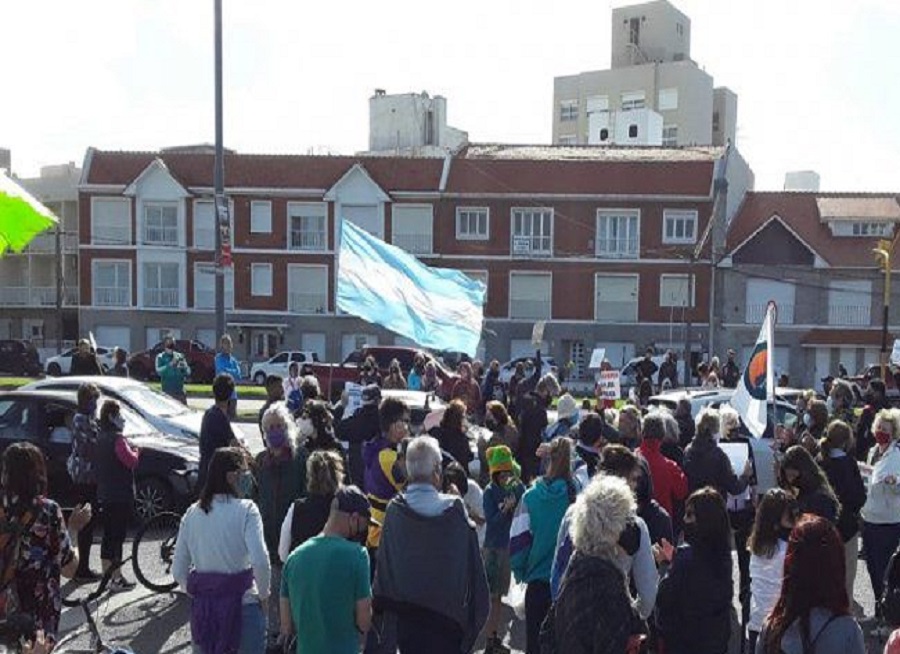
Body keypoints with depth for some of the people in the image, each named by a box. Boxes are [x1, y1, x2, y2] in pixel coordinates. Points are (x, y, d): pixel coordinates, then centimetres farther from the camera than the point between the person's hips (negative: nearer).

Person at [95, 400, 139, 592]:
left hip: (105, 495, 9)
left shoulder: (101, 438, 11)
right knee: (118, 537, -5)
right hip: (120, 495, -9)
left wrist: (131, 450, 13)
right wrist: (136, 451, -2)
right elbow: (131, 460, -23)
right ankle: (117, 579, -1)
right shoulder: (117, 439, -17)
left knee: (108, 536, 15)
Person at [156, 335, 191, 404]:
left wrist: (183, 368, -19)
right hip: (167, 392, -2)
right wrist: (171, 364, -24)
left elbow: (188, 373, 2)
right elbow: (159, 371, -16)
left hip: (179, 391, 2)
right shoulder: (160, 357, 0)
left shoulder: (179, 356, 5)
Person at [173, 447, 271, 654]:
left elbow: (178, 571, 5)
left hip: (202, 607, 5)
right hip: (242, 606, -5)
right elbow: (260, 561, -21)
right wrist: (264, 595, -6)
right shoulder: (246, 509, -11)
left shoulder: (192, 513, 4)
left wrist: (199, 593, 16)